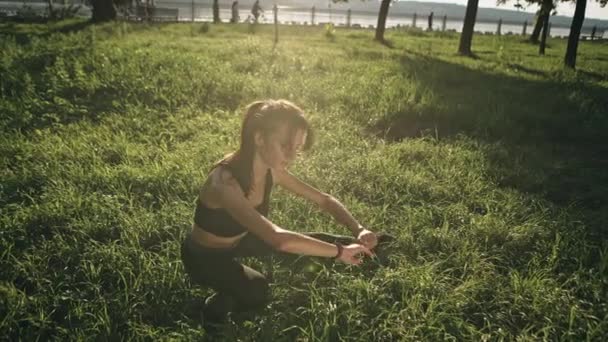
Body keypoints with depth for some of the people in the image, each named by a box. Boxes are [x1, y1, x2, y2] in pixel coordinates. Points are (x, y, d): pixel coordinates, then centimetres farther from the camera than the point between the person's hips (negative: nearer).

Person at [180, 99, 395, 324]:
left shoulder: (271, 170, -16)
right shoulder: (224, 181, -40)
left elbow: (324, 200, -6)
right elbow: (278, 239, -49)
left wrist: (358, 229, -22)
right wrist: (340, 252, -41)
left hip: (239, 239, 7)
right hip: (204, 255, -6)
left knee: (310, 242, 1)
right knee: (258, 291, -30)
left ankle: (361, 245, 26)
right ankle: (215, 307, -1)